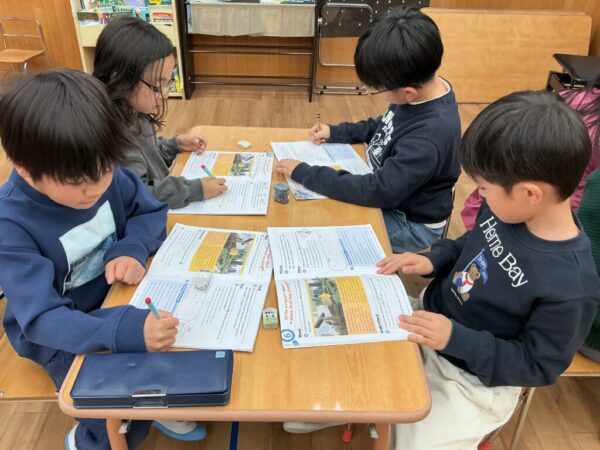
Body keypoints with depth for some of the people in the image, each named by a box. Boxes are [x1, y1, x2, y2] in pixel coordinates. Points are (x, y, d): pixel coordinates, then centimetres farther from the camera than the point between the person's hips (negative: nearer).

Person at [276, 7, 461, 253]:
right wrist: (335, 132, 0)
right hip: (388, 189, 8)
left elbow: (380, 190, -34)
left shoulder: (430, 136, -36)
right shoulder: (421, 88, -10)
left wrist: (304, 173, -29)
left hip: (410, 223, -8)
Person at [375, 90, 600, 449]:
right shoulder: (509, 208, -12)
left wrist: (457, 339, -28)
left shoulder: (569, 287, -32)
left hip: (473, 379, -6)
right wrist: (432, 261, -9)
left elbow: (539, 366, -19)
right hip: (430, 316, 7)